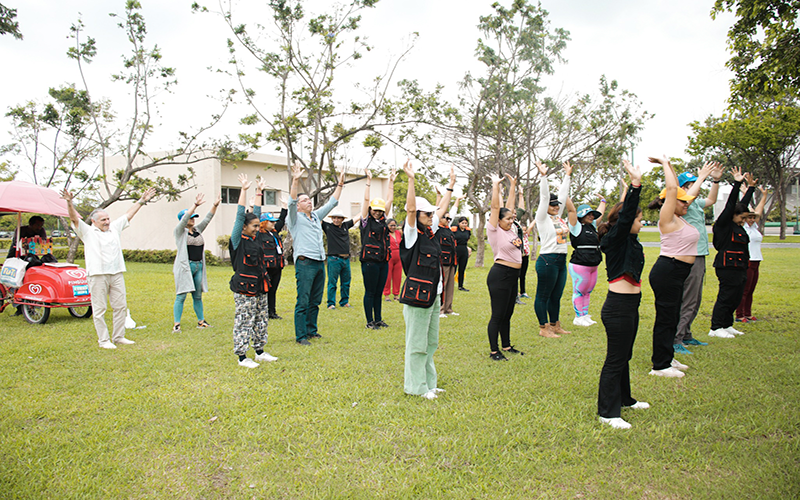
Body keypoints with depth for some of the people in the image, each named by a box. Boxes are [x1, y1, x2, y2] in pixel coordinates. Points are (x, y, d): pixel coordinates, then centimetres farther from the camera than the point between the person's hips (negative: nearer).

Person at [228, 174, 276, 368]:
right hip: (244, 288, -8)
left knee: (261, 321, 15)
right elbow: (240, 215, -13)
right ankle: (242, 357, 8)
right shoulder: (238, 240, -9)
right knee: (244, 322, -1)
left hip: (259, 287, 8)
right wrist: (244, 190, -14)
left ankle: (260, 351, 27)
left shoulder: (255, 237, 10)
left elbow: (255, 214, 16)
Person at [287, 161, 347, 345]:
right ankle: (300, 335, 0)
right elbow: (291, 202, -16)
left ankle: (311, 330, 24)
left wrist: (340, 184, 18)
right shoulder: (295, 218, 1)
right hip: (305, 263, -7)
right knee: (303, 301, -5)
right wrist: (296, 180, -26)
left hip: (320, 262, 7)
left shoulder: (316, 216, 19)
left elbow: (332, 202, 22)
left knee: (315, 301, 13)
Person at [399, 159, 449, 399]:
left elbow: (442, 209, 24)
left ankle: (428, 381, 28)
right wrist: (411, 179, -28)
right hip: (418, 295, -9)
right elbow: (410, 208, -24)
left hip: (434, 294, 9)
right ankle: (416, 386, 11)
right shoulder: (412, 234, -9)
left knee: (431, 342, 16)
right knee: (417, 343, 0)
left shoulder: (429, 231, 13)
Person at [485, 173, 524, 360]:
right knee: (497, 315, -2)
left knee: (507, 314, 16)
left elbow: (509, 206, 17)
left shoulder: (511, 229, 11)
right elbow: (495, 207, -13)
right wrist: (495, 185, -7)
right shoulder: (495, 231, -8)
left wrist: (513, 186, 19)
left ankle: (506, 346, 28)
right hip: (500, 275, -8)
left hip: (513, 275, 8)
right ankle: (494, 351, 6)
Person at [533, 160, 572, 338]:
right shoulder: (542, 218, -5)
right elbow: (544, 197, -14)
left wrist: (567, 175, 20)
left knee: (556, 296, 15)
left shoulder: (558, 216, 14)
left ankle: (555, 325, 25)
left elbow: (563, 195, 17)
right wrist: (543, 176, -19)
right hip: (547, 260, -8)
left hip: (561, 261, 8)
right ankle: (543, 328, 8)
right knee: (543, 296, 1)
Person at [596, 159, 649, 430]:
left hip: (630, 306, 10)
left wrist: (634, 186, 23)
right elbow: (624, 217, -30)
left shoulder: (629, 240, 11)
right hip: (618, 308, -10)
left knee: (624, 356, 21)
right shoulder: (615, 239, -14)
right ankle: (607, 412, 7)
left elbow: (626, 210, 23)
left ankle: (624, 399, 37)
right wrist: (635, 184, -33)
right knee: (615, 359, -3)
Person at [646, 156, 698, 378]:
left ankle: (667, 358, 29)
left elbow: (676, 189, 22)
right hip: (667, 271, -10)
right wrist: (665, 164, -8)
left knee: (672, 318, 17)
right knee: (665, 318, -4)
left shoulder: (679, 218, 13)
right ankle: (659, 366, 4)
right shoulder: (668, 219, -11)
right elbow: (671, 189, -20)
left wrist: (669, 165, 20)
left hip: (677, 273, 10)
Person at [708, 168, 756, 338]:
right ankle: (715, 328, -1)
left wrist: (751, 187, 34)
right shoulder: (724, 224, -7)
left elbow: (744, 204, 27)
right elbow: (730, 205, -13)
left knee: (736, 298, 12)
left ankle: (727, 325, 22)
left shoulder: (738, 226, 17)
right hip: (728, 267, -10)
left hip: (739, 268, 10)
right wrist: (737, 183, -16)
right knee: (725, 297, -7)